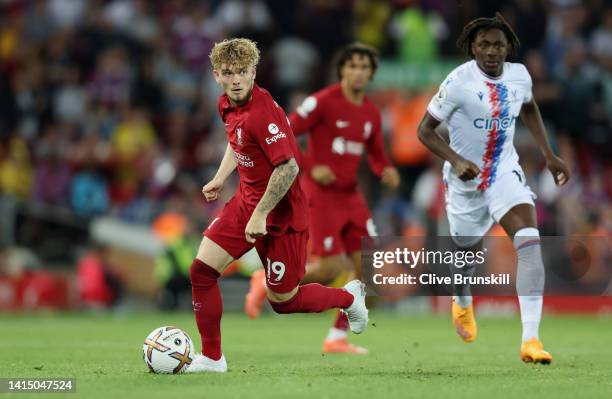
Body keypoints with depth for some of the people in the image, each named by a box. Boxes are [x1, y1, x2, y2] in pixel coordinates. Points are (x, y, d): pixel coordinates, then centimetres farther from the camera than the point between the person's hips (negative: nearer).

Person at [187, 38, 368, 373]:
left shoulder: (262, 113, -27)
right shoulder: (227, 105, 2)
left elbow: (288, 168, -30)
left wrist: (260, 215, -26)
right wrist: (220, 178, 17)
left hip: (280, 212, -8)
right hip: (246, 201, 8)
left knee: (282, 301, 4)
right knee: (201, 270, -4)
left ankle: (349, 297, 32)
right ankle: (212, 358, 8)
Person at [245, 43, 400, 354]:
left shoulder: (371, 113, 8)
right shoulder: (323, 102, -12)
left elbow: (376, 156, 20)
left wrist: (386, 172, -2)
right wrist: (310, 168, -20)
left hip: (350, 197, 7)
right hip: (320, 196, -7)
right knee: (332, 267, -12)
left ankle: (337, 338, 7)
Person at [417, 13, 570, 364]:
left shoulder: (519, 75, -5)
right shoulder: (459, 82, -19)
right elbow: (425, 130, -14)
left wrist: (549, 156, 14)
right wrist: (456, 161, -29)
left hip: (505, 171, 2)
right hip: (466, 178, -2)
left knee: (529, 238, -22)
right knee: (468, 250, 14)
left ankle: (531, 339, -29)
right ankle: (462, 303, 55)